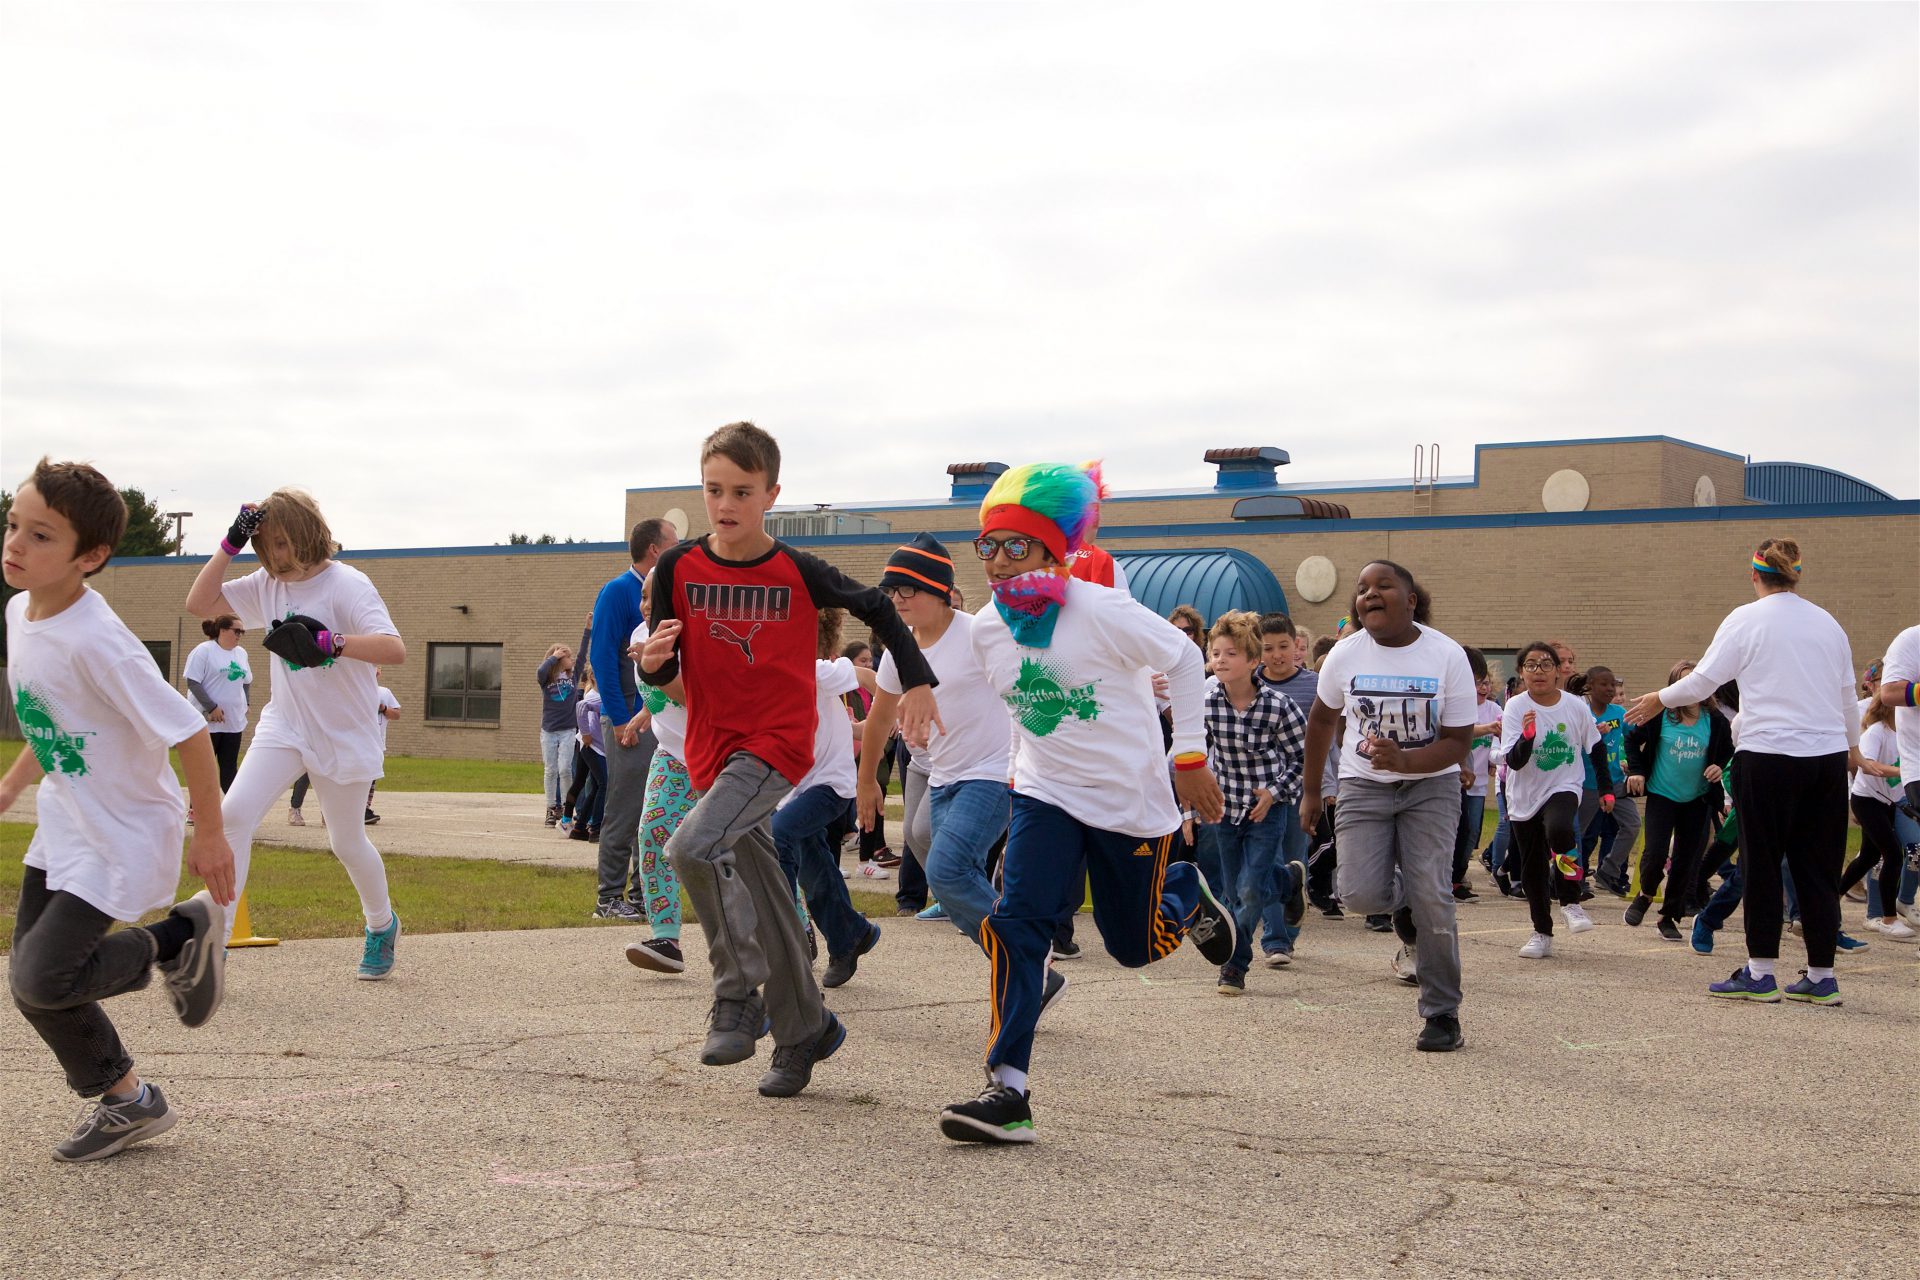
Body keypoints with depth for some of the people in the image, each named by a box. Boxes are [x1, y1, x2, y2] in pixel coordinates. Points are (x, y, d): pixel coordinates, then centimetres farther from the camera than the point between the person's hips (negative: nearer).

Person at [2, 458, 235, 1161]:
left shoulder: (95, 641, -29)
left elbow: (189, 732, -26)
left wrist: (210, 836, -19)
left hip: (122, 835, -8)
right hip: (62, 825, 8)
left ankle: (181, 934, 12)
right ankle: (128, 1102, 29)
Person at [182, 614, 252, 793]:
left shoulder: (241, 653, 12)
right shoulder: (203, 651, -9)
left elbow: (246, 682, 22)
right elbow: (193, 682, -15)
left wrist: (245, 706, 9)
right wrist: (212, 708, -18)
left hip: (234, 722, 6)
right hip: (208, 722, -6)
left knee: (230, 767, 7)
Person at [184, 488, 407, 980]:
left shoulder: (347, 584, -18)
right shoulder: (267, 584, 2)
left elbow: (394, 649, -30)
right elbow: (199, 604, 4)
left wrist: (327, 641, -44)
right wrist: (229, 545, -7)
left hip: (344, 736, -4)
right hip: (284, 726, 4)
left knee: (347, 843, 11)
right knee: (234, 814, -17)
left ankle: (382, 926, 38)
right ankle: (214, 934, -13)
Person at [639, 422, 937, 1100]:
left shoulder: (798, 572, -8)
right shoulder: (680, 568, -2)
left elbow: (879, 609, 7)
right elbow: (666, 675, 3)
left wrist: (918, 683, 1)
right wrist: (654, 662, -20)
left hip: (779, 743, -4)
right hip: (713, 749, 4)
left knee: (695, 844, -27)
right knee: (762, 901, 10)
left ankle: (737, 995, -11)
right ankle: (806, 1028, 27)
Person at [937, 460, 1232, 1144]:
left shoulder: (1102, 611, -21)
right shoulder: (986, 630, -4)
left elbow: (1184, 659, -8)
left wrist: (1190, 756, -7)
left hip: (1132, 797, -3)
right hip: (1046, 797, 3)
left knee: (1134, 944, 8)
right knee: (1015, 923, -18)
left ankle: (1187, 894, 44)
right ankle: (1008, 1091, -18)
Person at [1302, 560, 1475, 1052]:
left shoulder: (1447, 656, -12)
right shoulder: (1346, 654, -5)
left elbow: (1458, 742, -10)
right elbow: (1322, 721, 12)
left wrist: (1405, 760, -28)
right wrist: (1311, 791, 16)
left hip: (1431, 784, -2)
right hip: (1365, 785, 2)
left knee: (1431, 896, -15)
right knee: (1360, 894, -17)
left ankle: (1443, 1014, 2)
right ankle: (1405, 910, 21)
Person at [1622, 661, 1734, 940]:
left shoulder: (1714, 720, -4)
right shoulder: (1659, 715, -10)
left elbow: (1728, 750, 13)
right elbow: (1633, 739, 4)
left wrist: (1720, 766, -6)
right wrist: (1636, 770, -5)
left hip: (1697, 799, 2)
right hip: (1661, 795, -2)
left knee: (1685, 861, 6)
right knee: (1655, 854, -12)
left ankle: (1670, 917, 19)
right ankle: (1645, 895, 19)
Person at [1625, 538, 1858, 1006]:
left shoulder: (1746, 620, -3)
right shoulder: (1827, 623, 10)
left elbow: (1702, 681, -3)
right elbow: (1847, 696, 18)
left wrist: (1658, 699, 14)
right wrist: (1851, 744, 35)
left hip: (1769, 753, -4)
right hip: (1827, 754, 4)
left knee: (1762, 864, 5)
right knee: (1818, 866, 9)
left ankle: (1760, 973, 7)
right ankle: (1821, 977, 11)